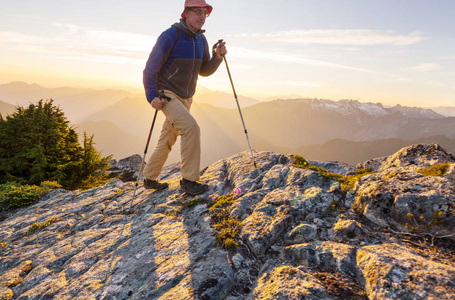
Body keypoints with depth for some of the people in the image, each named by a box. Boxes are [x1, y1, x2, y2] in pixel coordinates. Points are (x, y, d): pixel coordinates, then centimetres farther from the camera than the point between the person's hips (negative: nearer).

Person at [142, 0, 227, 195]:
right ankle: (189, 180, -18)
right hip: (166, 94, -7)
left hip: (185, 98, 7)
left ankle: (149, 178, 29)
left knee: (167, 141, 13)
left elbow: (204, 71, 11)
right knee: (191, 127, -27)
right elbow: (151, 68, -13)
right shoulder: (170, 36, -14)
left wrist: (217, 57, -7)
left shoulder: (201, 39, 7)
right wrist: (151, 96, -21)